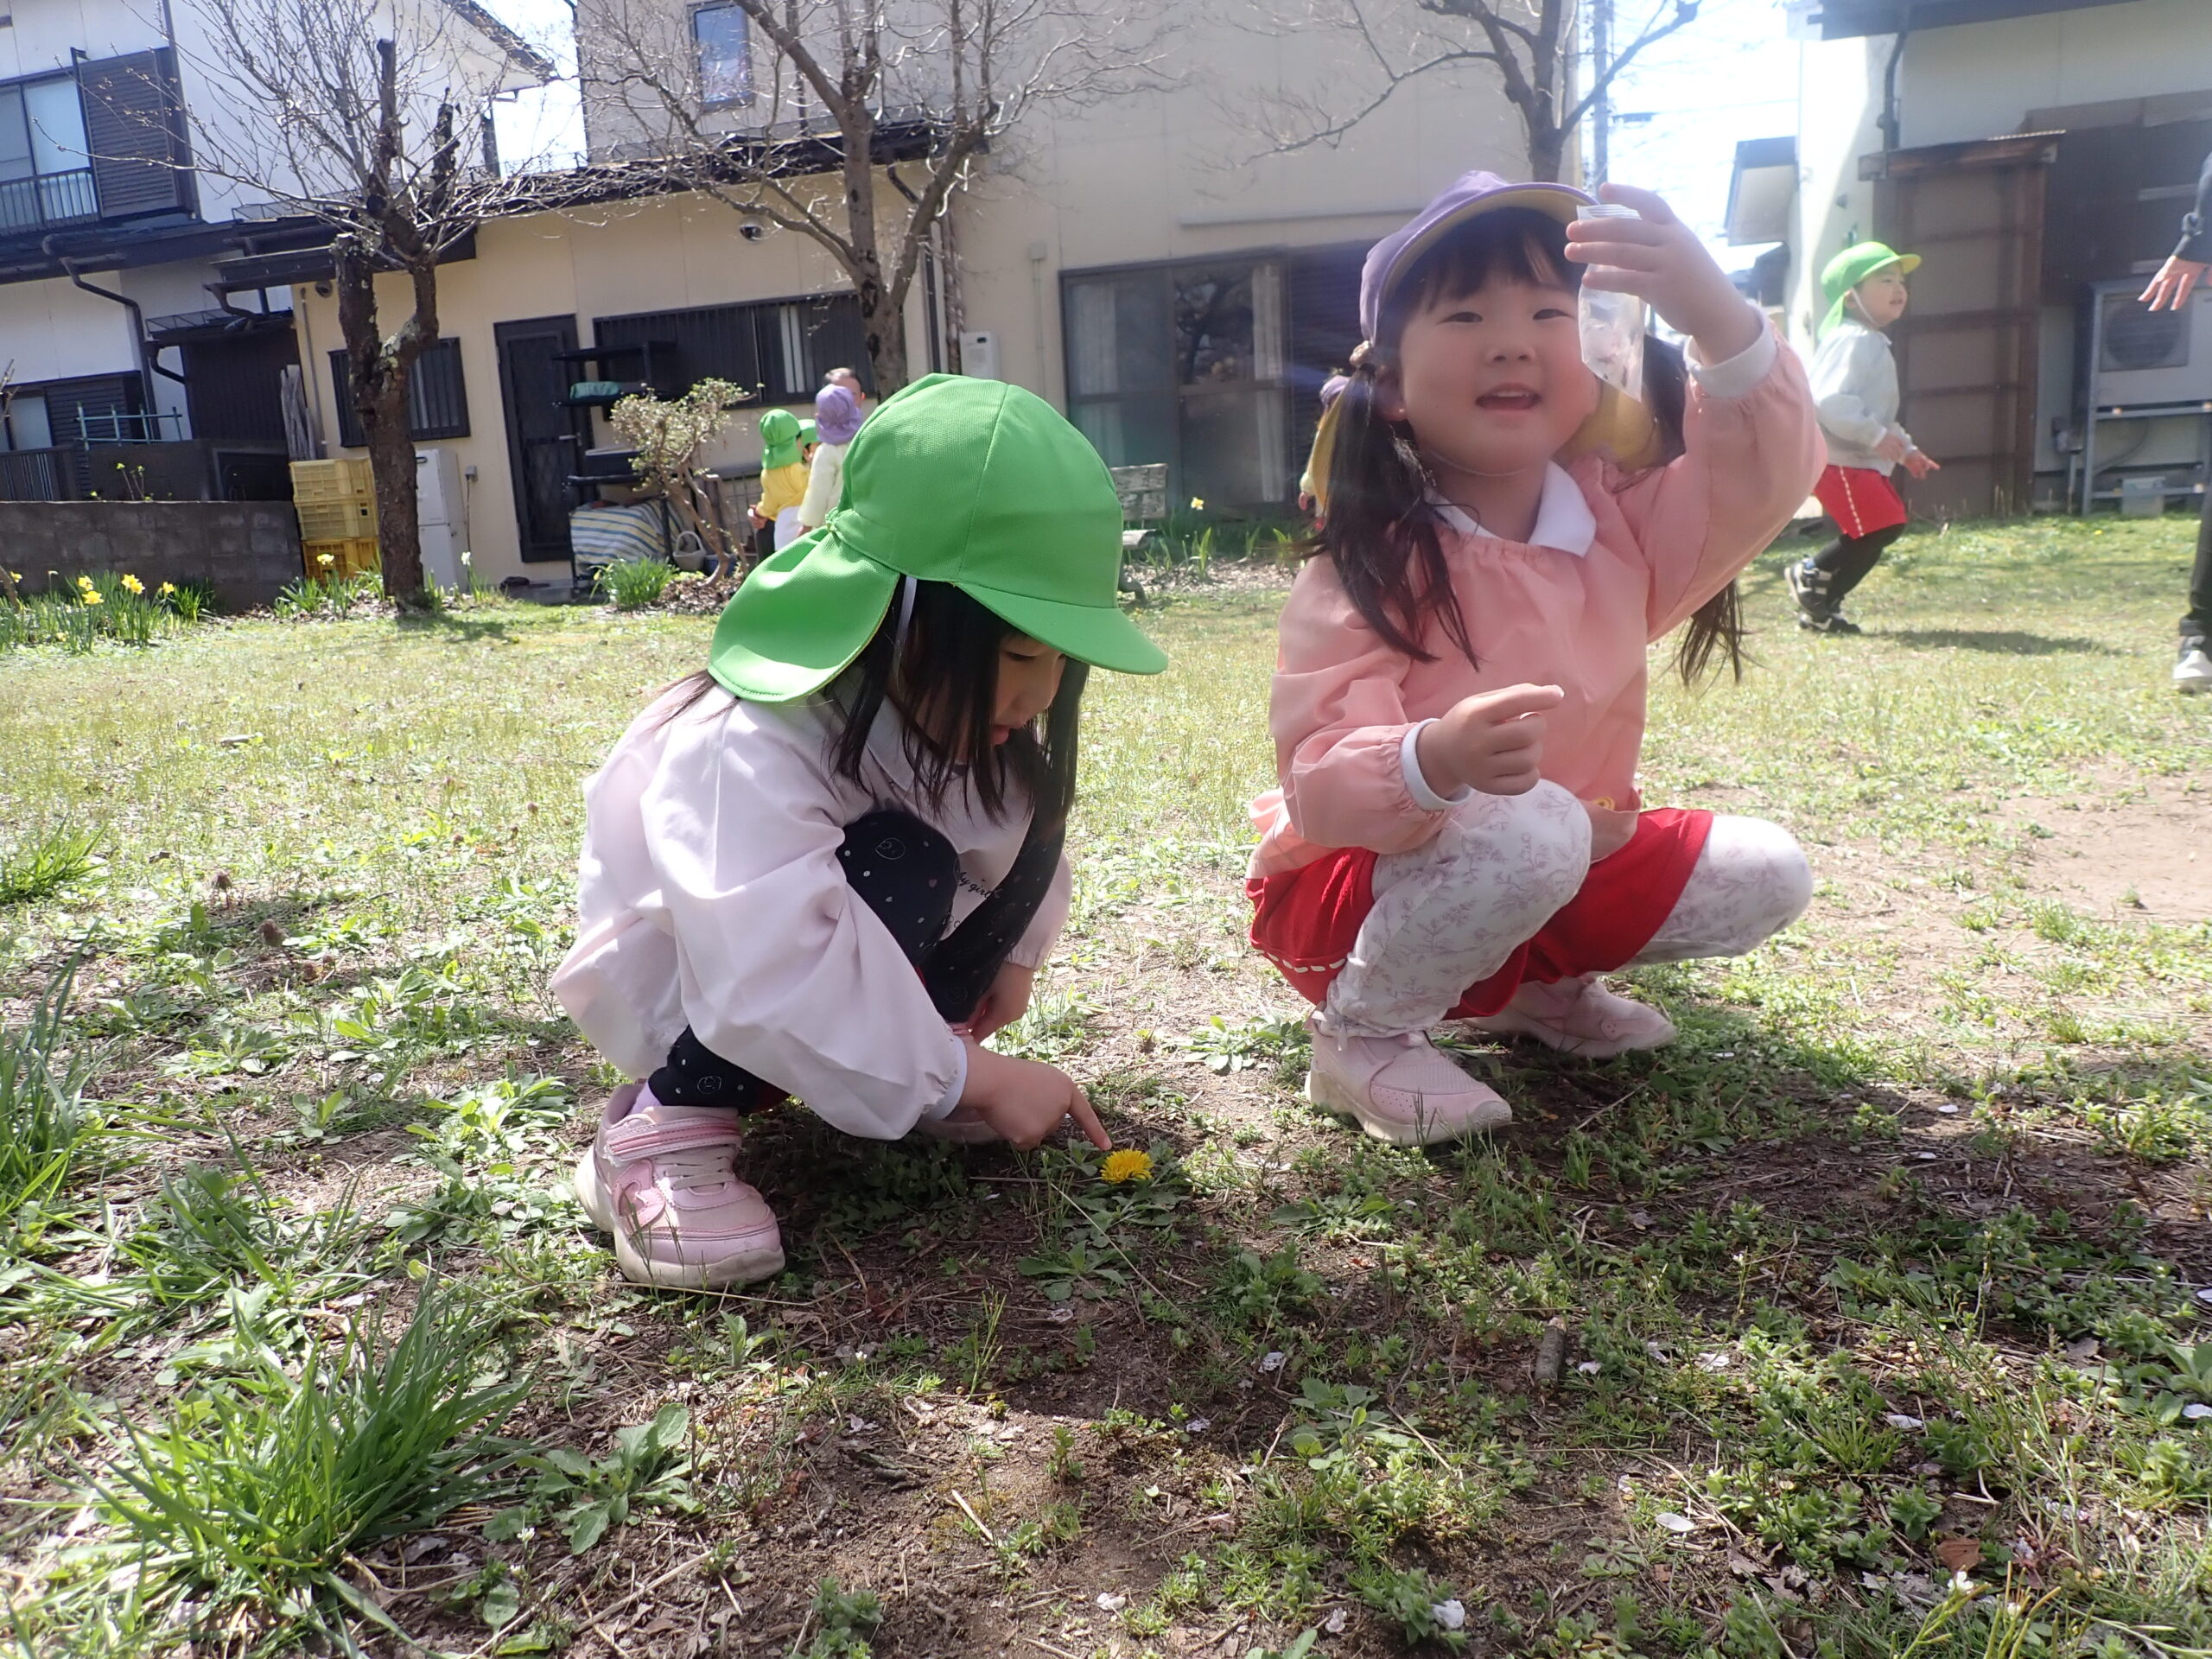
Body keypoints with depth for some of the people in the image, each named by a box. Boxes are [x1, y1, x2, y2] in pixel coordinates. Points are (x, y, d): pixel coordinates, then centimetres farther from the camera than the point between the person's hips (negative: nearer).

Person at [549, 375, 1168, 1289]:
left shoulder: (955, 712, -12)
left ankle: (901, 1058, 0)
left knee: (1022, 808, -9)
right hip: (688, 986, -7)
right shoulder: (749, 754, -36)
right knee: (897, 872, -35)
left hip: (842, 953, 8)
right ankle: (666, 1125, -21)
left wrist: (1011, 951, -6)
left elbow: (1022, 834, 5)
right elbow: (772, 989, -44)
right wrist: (968, 1075, -38)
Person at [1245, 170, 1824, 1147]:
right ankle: (1363, 1032, -12)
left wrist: (1718, 319, -36)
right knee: (1531, 832, -35)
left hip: (1564, 875, 7)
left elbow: (1767, 479, -19)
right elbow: (1318, 786, -30)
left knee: (1766, 877, -1)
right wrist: (1434, 762, -52)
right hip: (1368, 887, -6)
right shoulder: (1367, 571, -23)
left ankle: (1541, 984, 17)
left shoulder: (1622, 521, -4)